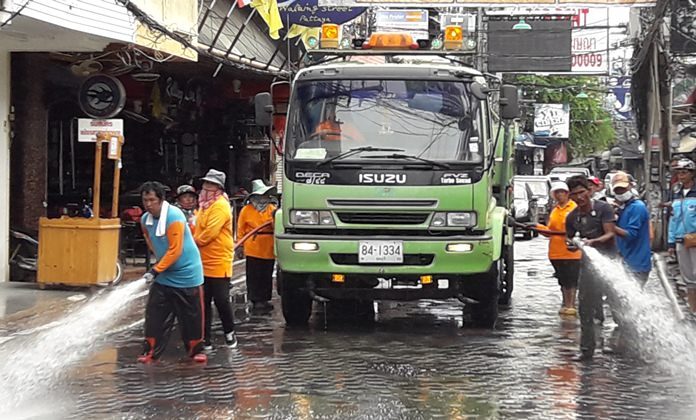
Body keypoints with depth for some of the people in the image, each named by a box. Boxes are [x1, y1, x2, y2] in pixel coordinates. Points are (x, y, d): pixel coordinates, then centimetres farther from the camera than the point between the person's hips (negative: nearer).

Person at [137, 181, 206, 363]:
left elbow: (175, 251, -24)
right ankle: (151, 351, 5)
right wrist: (160, 263, 15)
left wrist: (156, 271, -22)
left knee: (191, 316, 4)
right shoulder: (145, 220, -1)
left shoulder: (174, 217, -23)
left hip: (187, 275, -6)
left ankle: (196, 350, 19)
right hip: (163, 275, 6)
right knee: (154, 314, 0)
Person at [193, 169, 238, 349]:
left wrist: (192, 242, -8)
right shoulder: (205, 205, 15)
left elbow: (210, 233, -20)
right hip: (203, 263, 8)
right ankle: (206, 338, 13)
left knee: (221, 300, 0)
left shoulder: (220, 206, -13)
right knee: (203, 302, 8)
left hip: (218, 264, -8)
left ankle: (229, 333, 19)